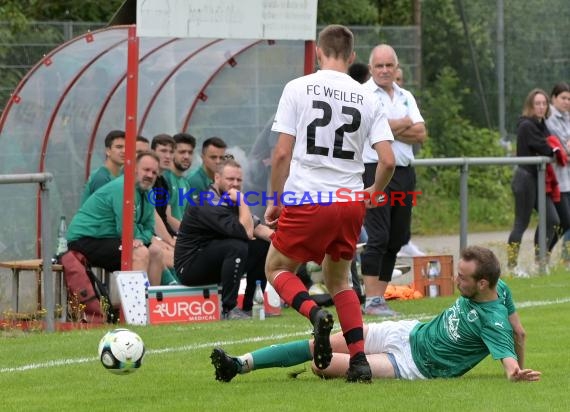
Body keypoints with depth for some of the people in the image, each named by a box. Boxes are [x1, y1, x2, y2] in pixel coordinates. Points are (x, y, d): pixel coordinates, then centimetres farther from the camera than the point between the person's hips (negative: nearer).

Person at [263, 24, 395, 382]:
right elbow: (388, 161, 0)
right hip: (350, 201, 4)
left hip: (307, 200, -3)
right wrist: (373, 194, 20)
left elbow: (282, 153, -5)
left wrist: (275, 201, 7)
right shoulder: (368, 99, 5)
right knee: (339, 279, 21)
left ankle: (315, 313, -16)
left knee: (277, 269, 15)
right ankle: (360, 361, 8)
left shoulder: (298, 88, -2)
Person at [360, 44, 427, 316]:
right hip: (375, 170, -7)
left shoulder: (406, 97, 16)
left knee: (397, 238, 8)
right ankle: (371, 301, -10)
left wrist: (392, 128, -7)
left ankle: (380, 295, 14)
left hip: (404, 172, 7)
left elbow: (420, 134, 6)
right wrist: (405, 124, -1)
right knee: (377, 237, -11)